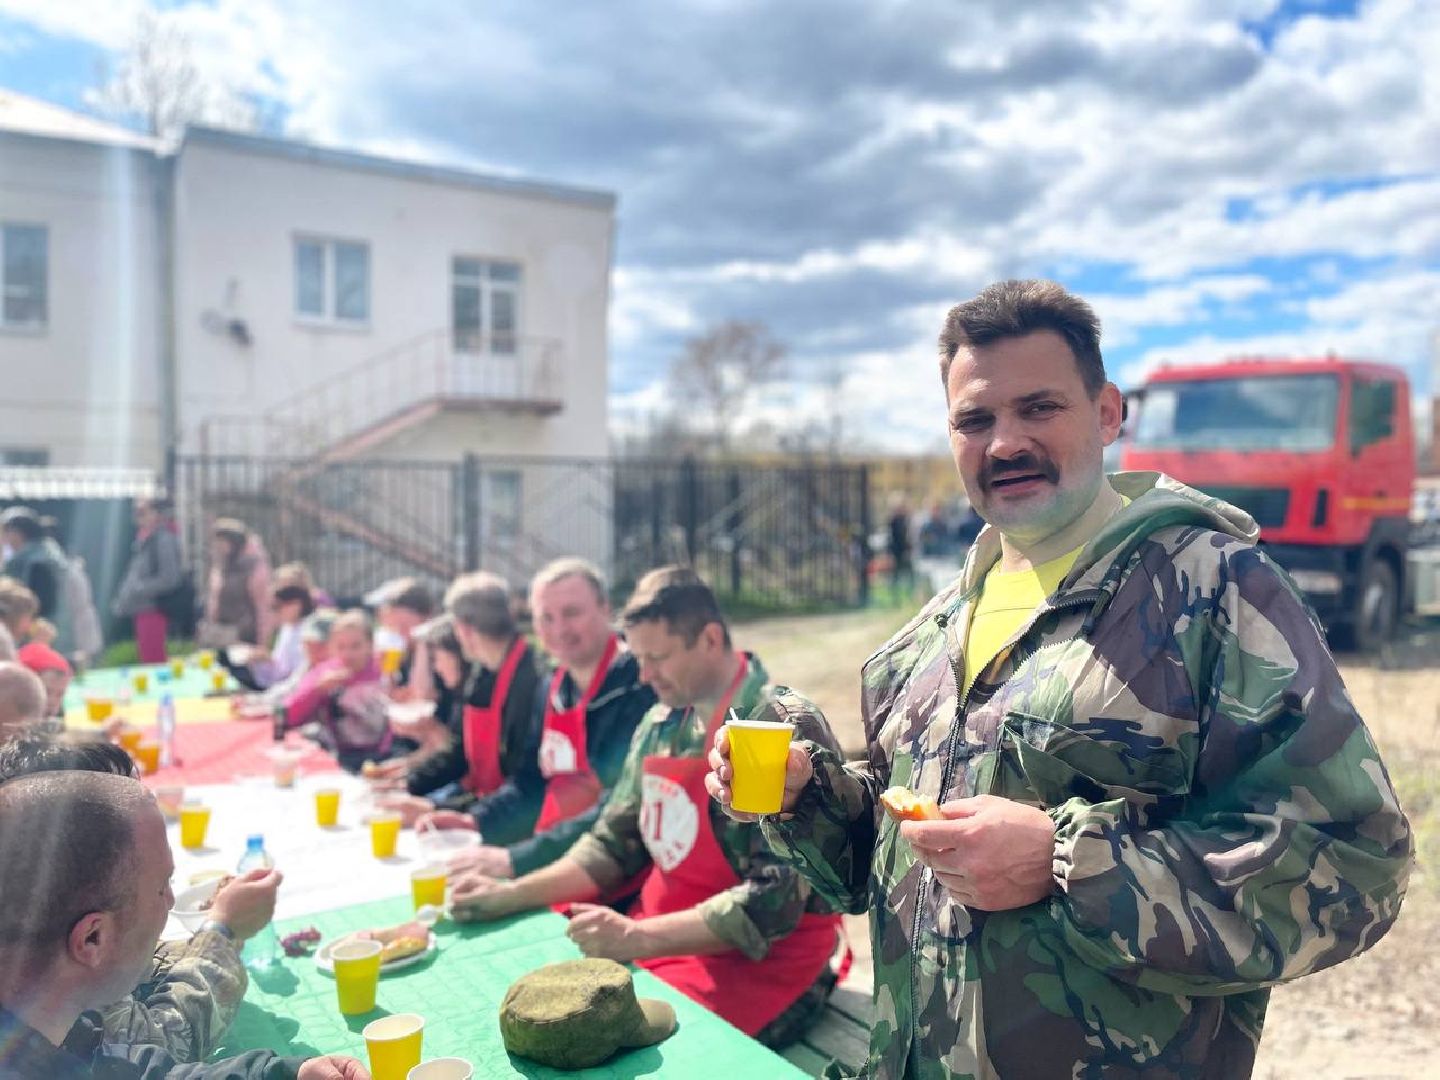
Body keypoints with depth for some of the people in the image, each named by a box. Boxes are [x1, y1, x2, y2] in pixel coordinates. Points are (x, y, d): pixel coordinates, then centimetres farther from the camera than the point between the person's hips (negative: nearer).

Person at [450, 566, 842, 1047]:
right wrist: (512, 895, 0)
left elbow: (773, 902, -22)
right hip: (653, 937, 7)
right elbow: (615, 844, 12)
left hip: (763, 958, -7)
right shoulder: (661, 723, 6)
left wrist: (638, 937, -27)